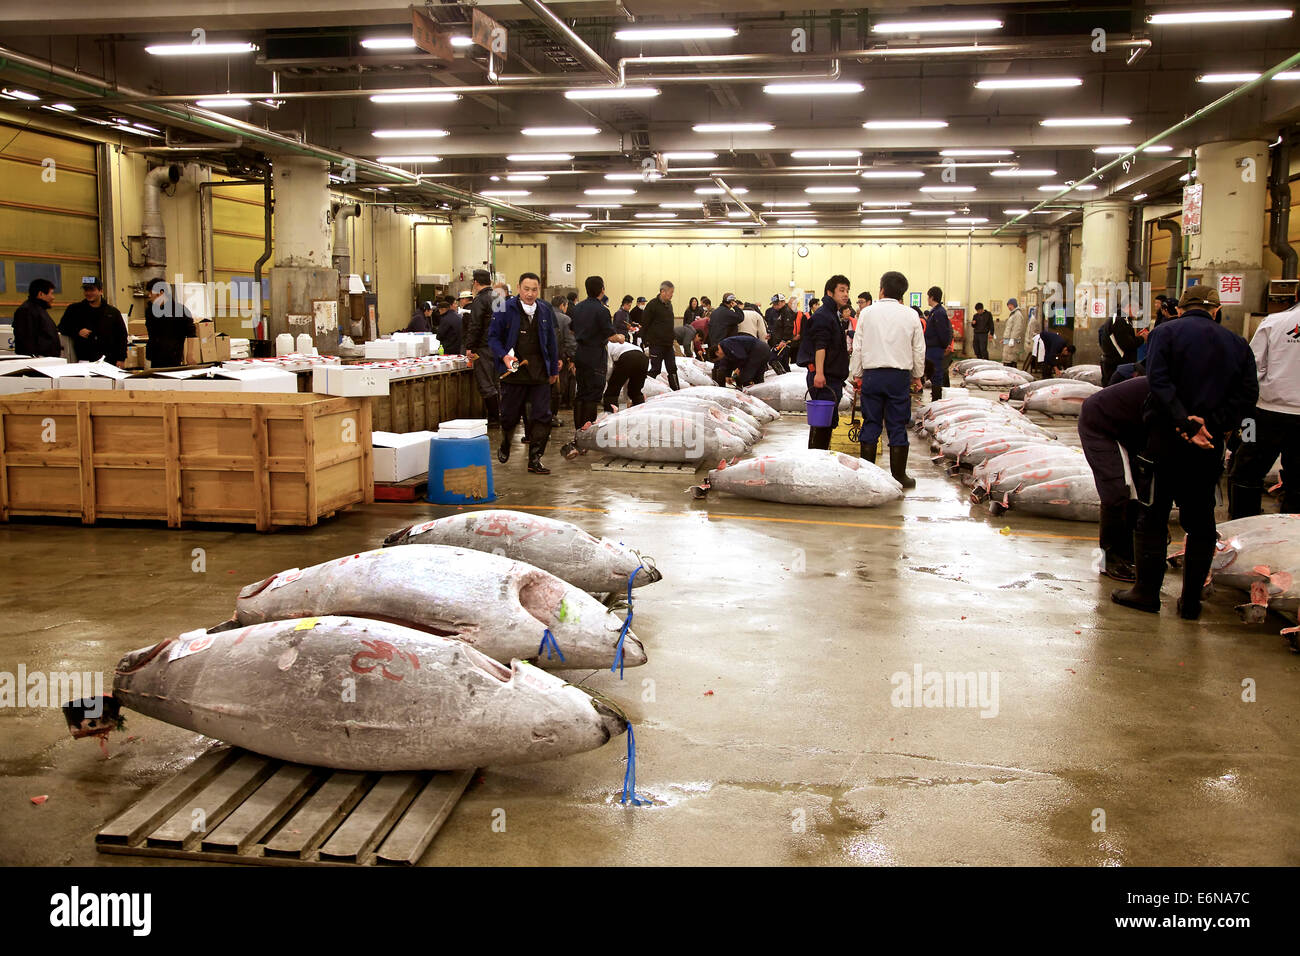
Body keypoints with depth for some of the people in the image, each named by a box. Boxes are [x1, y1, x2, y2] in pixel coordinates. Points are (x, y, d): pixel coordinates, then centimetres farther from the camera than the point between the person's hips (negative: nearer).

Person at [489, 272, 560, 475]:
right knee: (510, 415, 8)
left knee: (542, 416, -3)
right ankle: (505, 446, 37)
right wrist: (504, 356, -17)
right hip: (514, 371, -3)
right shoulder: (505, 309, -4)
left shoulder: (545, 310, 8)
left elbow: (551, 341, 16)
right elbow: (493, 336, -1)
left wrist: (554, 369, 16)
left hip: (539, 372, 3)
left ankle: (535, 460, 4)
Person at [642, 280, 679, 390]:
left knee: (672, 368, 9)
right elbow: (644, 324, -11)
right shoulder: (653, 305, -12)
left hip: (668, 344, 7)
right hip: (656, 344, -7)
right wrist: (645, 341, -13)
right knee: (655, 370, -2)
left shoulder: (669, 304, 13)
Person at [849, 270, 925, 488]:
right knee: (898, 427, 4)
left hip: (872, 375, 0)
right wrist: (917, 376, 19)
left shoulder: (867, 312, 0)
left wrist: (856, 375, 11)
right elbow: (919, 350, 7)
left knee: (871, 424, 7)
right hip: (900, 375, 0)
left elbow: (857, 347, 2)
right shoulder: (910, 315, 1)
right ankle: (899, 476, 6)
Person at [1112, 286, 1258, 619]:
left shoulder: (1165, 332, -1)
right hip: (1211, 446, 3)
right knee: (1200, 522, 12)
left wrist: (1185, 423, -20)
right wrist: (1213, 423, -11)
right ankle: (1191, 601, 15)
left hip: (1166, 441, -3)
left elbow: (1159, 381, -16)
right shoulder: (1237, 344, 9)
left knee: (1152, 517, 6)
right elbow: (1248, 394, -3)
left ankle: (1147, 592, 10)